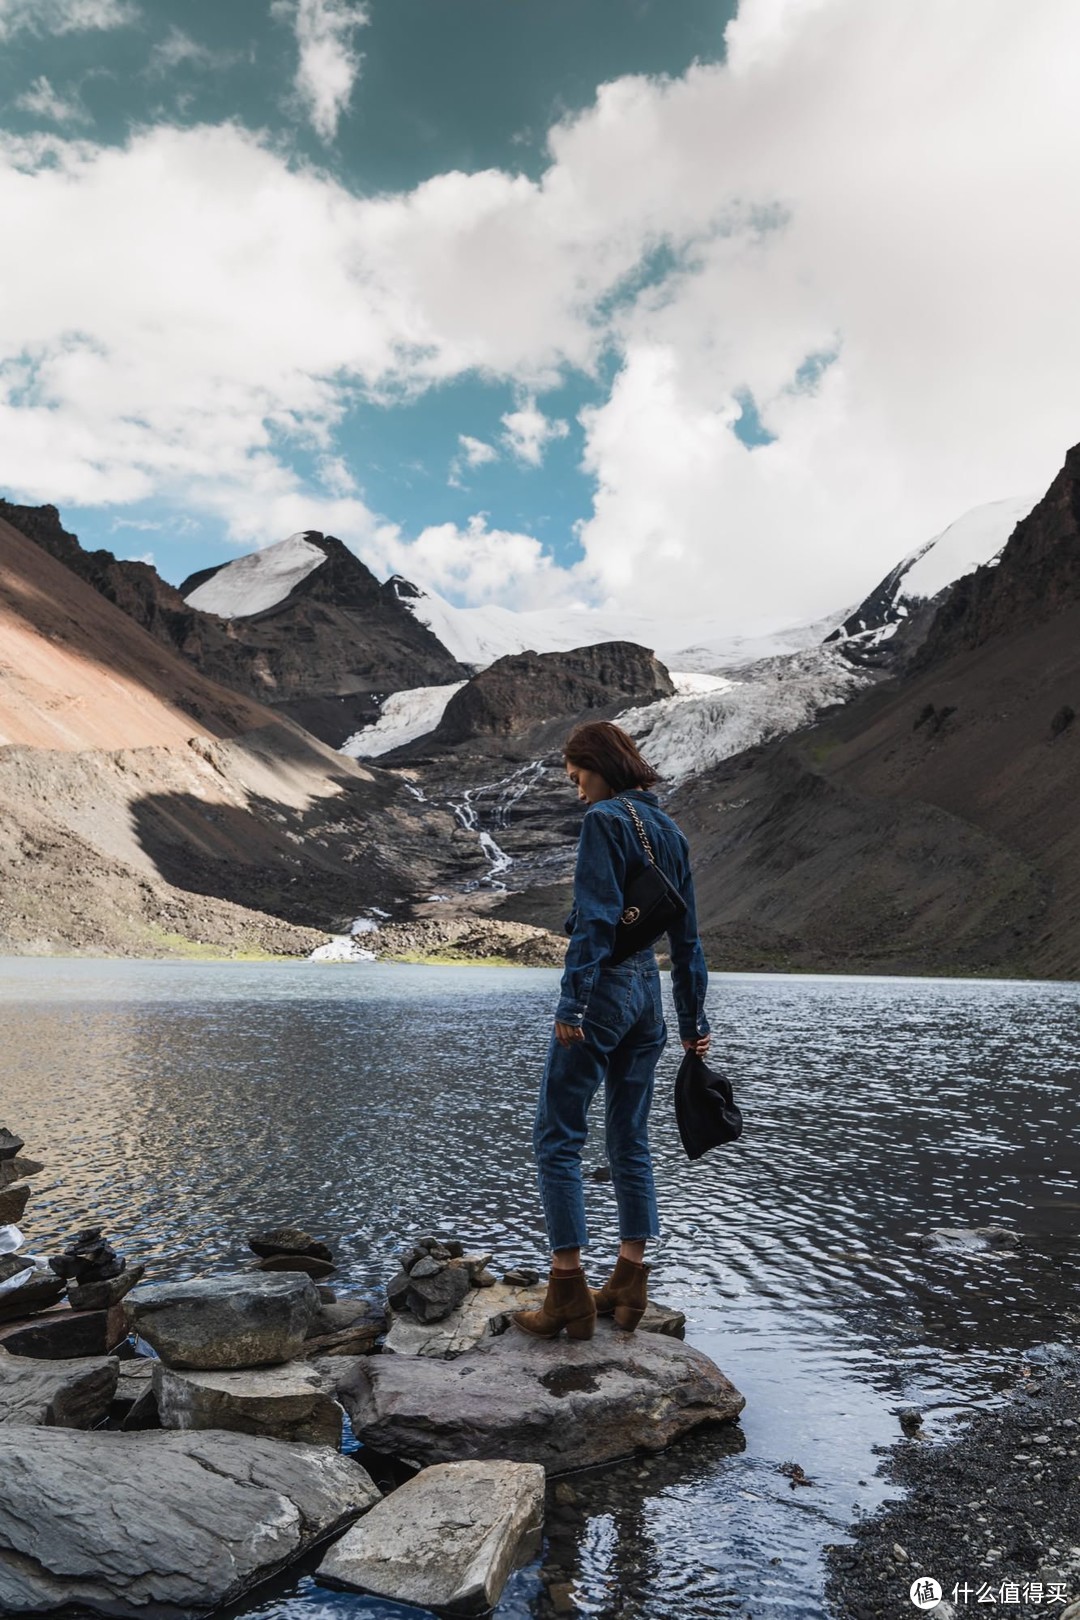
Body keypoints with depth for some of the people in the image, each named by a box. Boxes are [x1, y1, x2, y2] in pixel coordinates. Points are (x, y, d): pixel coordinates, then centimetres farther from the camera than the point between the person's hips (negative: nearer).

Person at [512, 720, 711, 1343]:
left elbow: (596, 916, -19)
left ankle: (569, 1295, 0)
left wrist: (572, 1002, -19)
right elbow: (687, 935, 16)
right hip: (649, 991, 8)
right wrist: (694, 1019, 20)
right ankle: (630, 1286, 20)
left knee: (558, 1139, -1)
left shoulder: (604, 819, -10)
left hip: (603, 989, -8)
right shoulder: (670, 830, 14)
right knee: (631, 1141, 14)